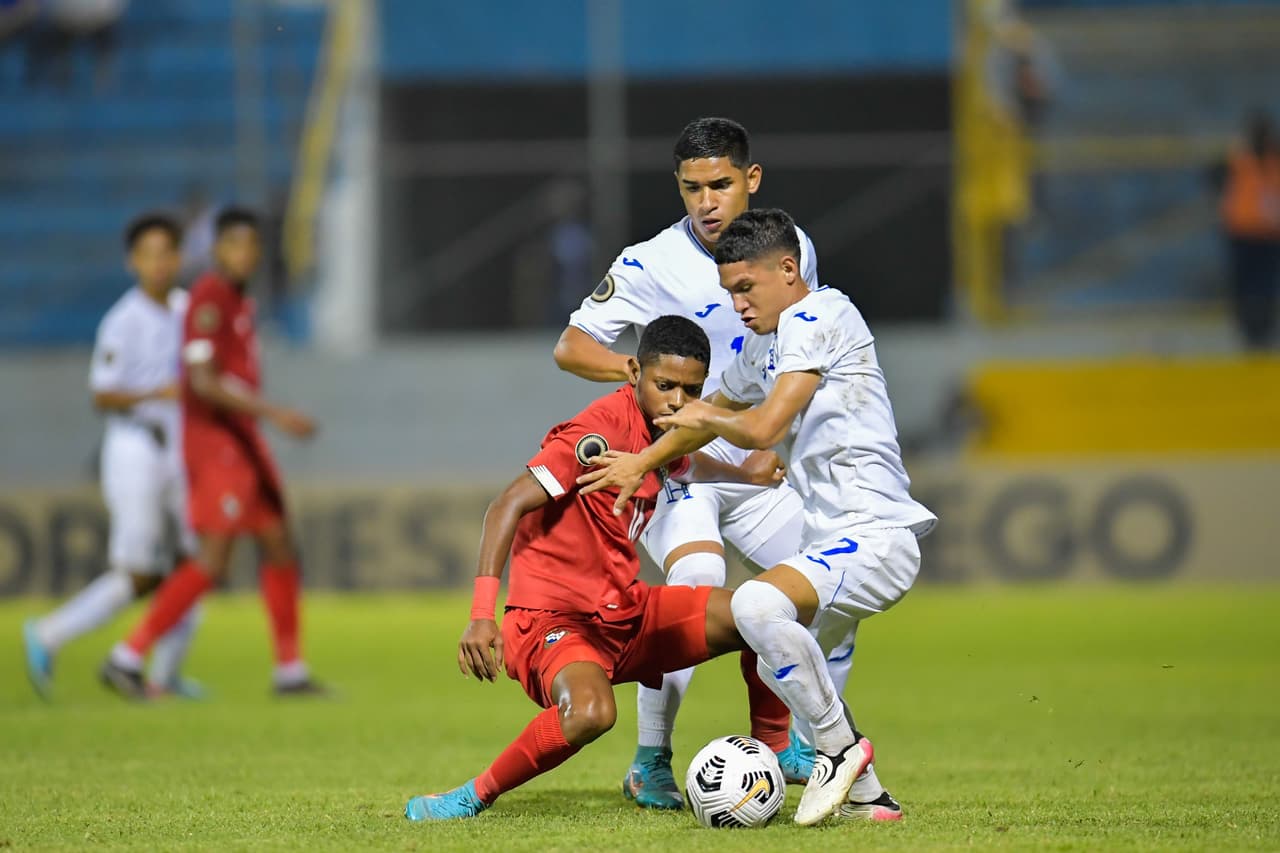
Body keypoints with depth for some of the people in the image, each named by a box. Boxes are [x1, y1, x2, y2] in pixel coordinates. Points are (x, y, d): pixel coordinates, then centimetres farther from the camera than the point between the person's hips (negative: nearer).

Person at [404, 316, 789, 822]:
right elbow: (508, 506, -24)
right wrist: (482, 616, -33)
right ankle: (471, 799, -17)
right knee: (590, 713, -38)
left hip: (626, 613, 8)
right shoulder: (602, 429, -19)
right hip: (552, 618, -8)